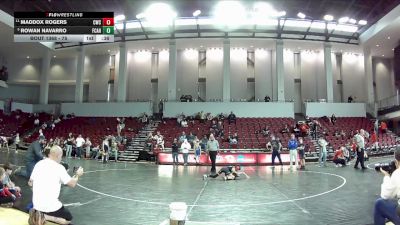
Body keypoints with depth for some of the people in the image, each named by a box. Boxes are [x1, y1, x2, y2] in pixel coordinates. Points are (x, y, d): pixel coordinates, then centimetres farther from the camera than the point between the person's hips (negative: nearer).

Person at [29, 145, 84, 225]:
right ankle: (45, 216, -6)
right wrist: (77, 175, 11)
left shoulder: (38, 164, 1)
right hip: (51, 206, -6)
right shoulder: (59, 167, -16)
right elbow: (72, 184, -8)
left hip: (36, 204, 6)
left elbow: (30, 183, 13)